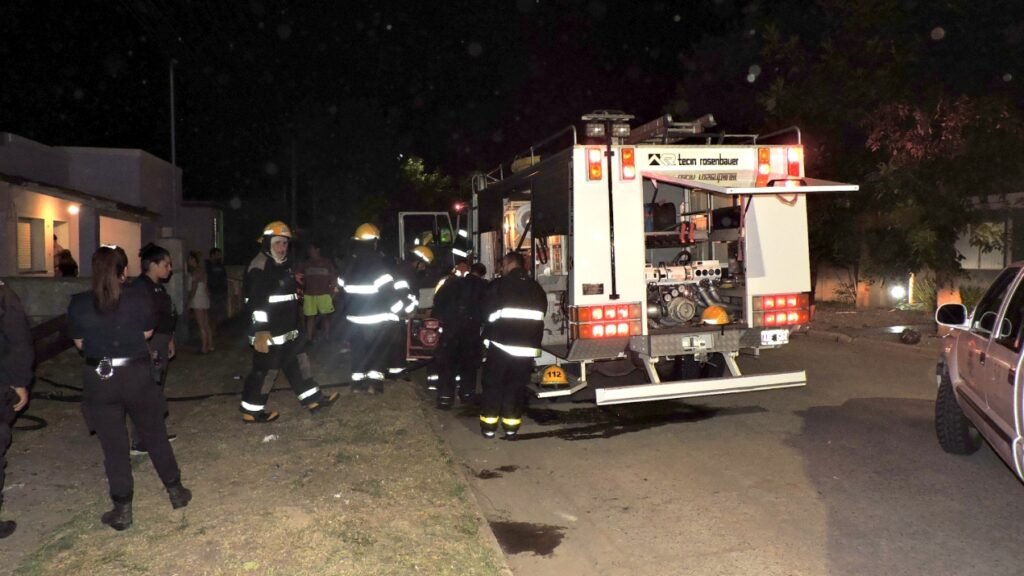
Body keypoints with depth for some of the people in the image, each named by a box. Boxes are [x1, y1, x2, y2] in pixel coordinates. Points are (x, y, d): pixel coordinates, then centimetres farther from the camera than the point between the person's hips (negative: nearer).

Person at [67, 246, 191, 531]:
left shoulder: (78, 304, -8)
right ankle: (176, 491, 27)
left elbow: (80, 343, 3)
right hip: (136, 374, 0)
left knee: (113, 445, 10)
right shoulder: (139, 299, -10)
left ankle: (122, 510, 17)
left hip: (99, 378, 0)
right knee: (154, 434, 16)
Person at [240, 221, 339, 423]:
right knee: (265, 370, -2)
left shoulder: (283, 264, 16)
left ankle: (313, 399, 22)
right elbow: (257, 303, -24)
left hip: (287, 329, 10)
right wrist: (261, 332, -28)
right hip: (268, 332, -10)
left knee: (298, 363, 14)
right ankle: (251, 411, 10)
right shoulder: (260, 267, -17)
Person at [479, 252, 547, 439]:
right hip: (527, 347, 4)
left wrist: (489, 334, 12)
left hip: (501, 344, -4)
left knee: (493, 383, 7)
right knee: (517, 385, 10)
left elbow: (488, 313, -3)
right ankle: (511, 426, 11)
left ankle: (489, 425, 9)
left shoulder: (498, 286, -6)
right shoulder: (537, 288, 11)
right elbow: (541, 316, 14)